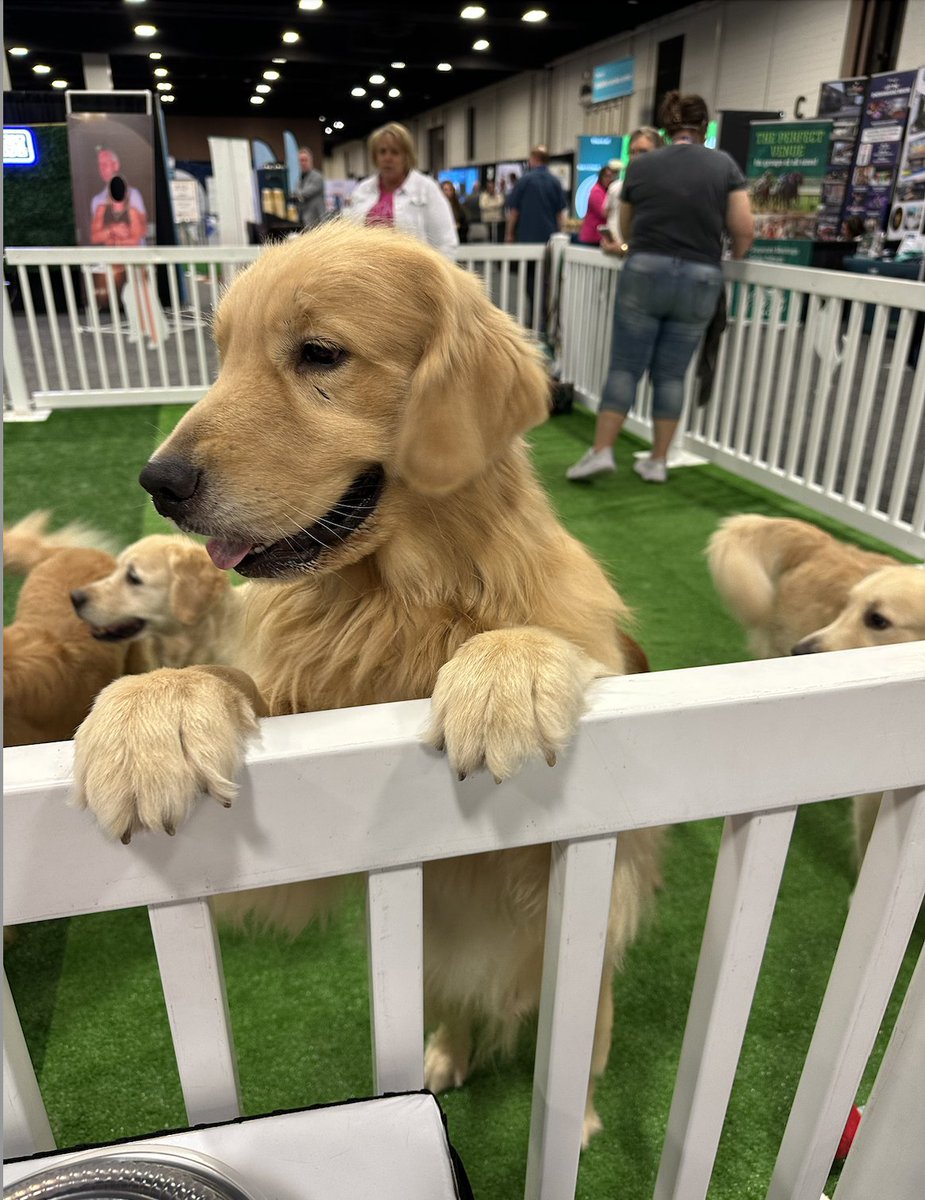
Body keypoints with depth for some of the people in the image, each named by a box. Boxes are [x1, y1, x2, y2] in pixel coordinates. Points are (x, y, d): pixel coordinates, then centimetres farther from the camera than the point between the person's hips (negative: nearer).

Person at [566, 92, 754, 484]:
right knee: (671, 373, 7)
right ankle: (658, 461, 11)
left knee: (625, 366, 4)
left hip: (644, 273, -1)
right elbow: (745, 231, 1)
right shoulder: (724, 164, 5)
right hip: (700, 281, 1)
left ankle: (601, 450, -1)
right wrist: (732, 261, 20)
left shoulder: (640, 165, 7)